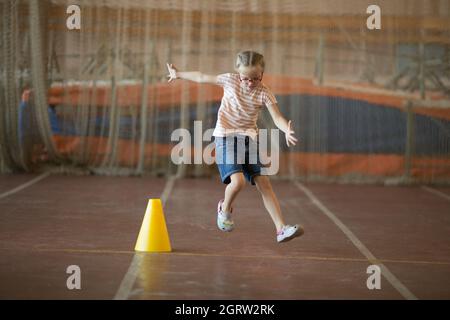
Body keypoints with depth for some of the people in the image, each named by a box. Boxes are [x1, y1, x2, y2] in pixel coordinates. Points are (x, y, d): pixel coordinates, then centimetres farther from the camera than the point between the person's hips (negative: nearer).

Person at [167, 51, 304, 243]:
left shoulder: (264, 93, -6)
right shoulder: (230, 80, -6)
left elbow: (277, 117, -18)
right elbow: (202, 78, 8)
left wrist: (287, 131, -39)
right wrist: (178, 74, 16)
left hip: (249, 139, 2)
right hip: (225, 137, -2)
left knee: (264, 183, -6)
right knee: (238, 181, -22)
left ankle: (281, 229, -9)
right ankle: (225, 209, 11)